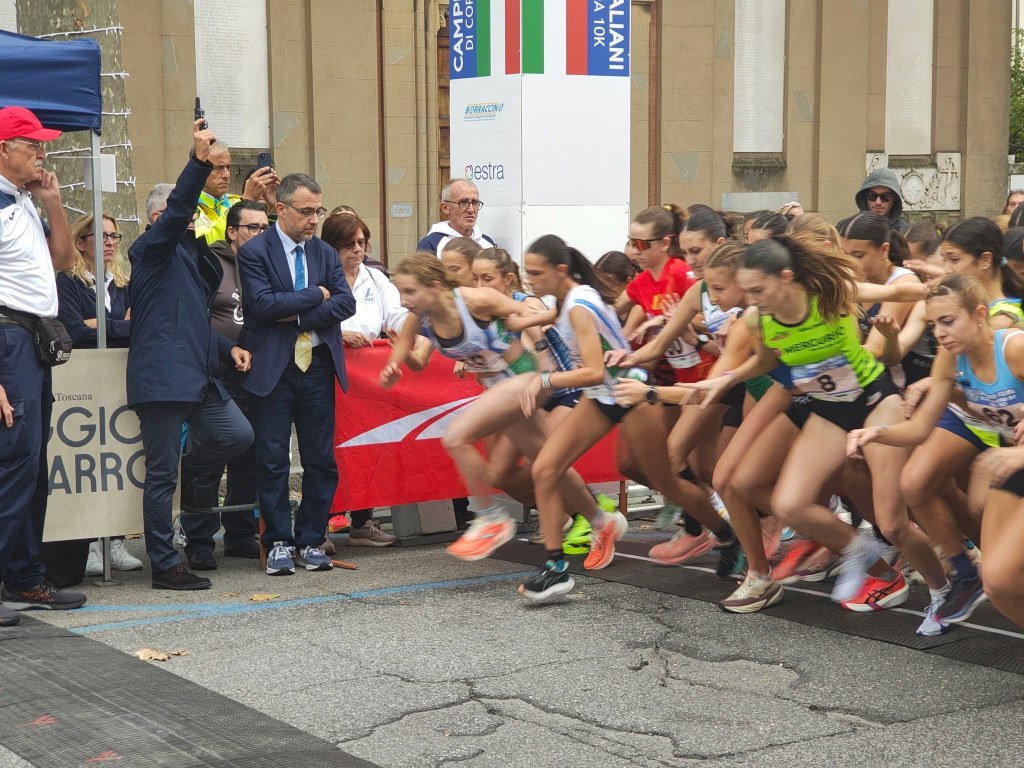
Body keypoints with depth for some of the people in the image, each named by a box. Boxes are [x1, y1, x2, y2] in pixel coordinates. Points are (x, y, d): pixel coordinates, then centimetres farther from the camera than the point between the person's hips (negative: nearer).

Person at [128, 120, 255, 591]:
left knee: (238, 434, -2)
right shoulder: (151, 249, -2)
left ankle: (186, 473, 22)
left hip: (198, 375, 8)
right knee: (160, 476, -3)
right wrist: (198, 161, -33)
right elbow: (176, 213, -22)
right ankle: (165, 567, 3)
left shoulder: (193, 257, 22)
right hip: (162, 375, -8)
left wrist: (227, 348, 16)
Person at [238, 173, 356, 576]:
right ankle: (279, 542, 10)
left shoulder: (326, 253, 12)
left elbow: (346, 302, 0)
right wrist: (315, 295, -9)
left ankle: (312, 540, 15)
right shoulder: (254, 252, -4)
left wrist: (299, 316, -12)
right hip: (273, 369, -4)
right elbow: (262, 304, -18)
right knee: (273, 461, 1)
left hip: (317, 365, 4)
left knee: (321, 460, 5)